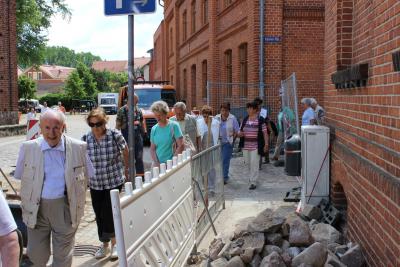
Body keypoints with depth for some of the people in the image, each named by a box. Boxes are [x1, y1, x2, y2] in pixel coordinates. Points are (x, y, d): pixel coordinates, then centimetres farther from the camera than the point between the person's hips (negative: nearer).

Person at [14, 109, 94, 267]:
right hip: (36, 207, 1)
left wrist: (78, 204, 7)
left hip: (65, 207, -1)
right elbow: (21, 177, 8)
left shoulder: (78, 148, -6)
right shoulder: (28, 148, -4)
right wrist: (27, 202, 5)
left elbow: (85, 176, 7)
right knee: (36, 254, 12)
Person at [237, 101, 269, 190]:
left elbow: (265, 133, -3)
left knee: (254, 164, -7)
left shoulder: (260, 119, -3)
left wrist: (266, 144, -7)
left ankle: (253, 182, -2)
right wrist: (239, 134, -6)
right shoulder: (245, 119, 10)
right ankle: (252, 177, 36)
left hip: (256, 146, -5)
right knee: (247, 163, 13)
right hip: (246, 146, 5)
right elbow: (241, 131, 17)